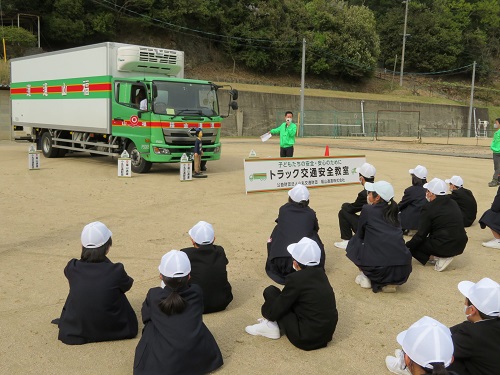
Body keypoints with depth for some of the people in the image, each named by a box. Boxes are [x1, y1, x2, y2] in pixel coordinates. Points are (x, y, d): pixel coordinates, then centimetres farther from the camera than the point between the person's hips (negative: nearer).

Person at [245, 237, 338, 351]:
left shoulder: (296, 279, -19)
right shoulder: (320, 272, 1)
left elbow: (274, 312, -9)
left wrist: (264, 309, 11)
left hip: (307, 340, -7)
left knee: (270, 291, 0)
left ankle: (271, 327, 13)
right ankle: (272, 323, 21)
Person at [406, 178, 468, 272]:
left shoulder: (428, 208, -12)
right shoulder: (454, 203, 10)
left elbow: (421, 235, -10)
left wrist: (406, 246, 3)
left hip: (443, 247, -8)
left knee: (411, 246, 7)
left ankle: (438, 258, -8)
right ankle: (443, 256, 12)